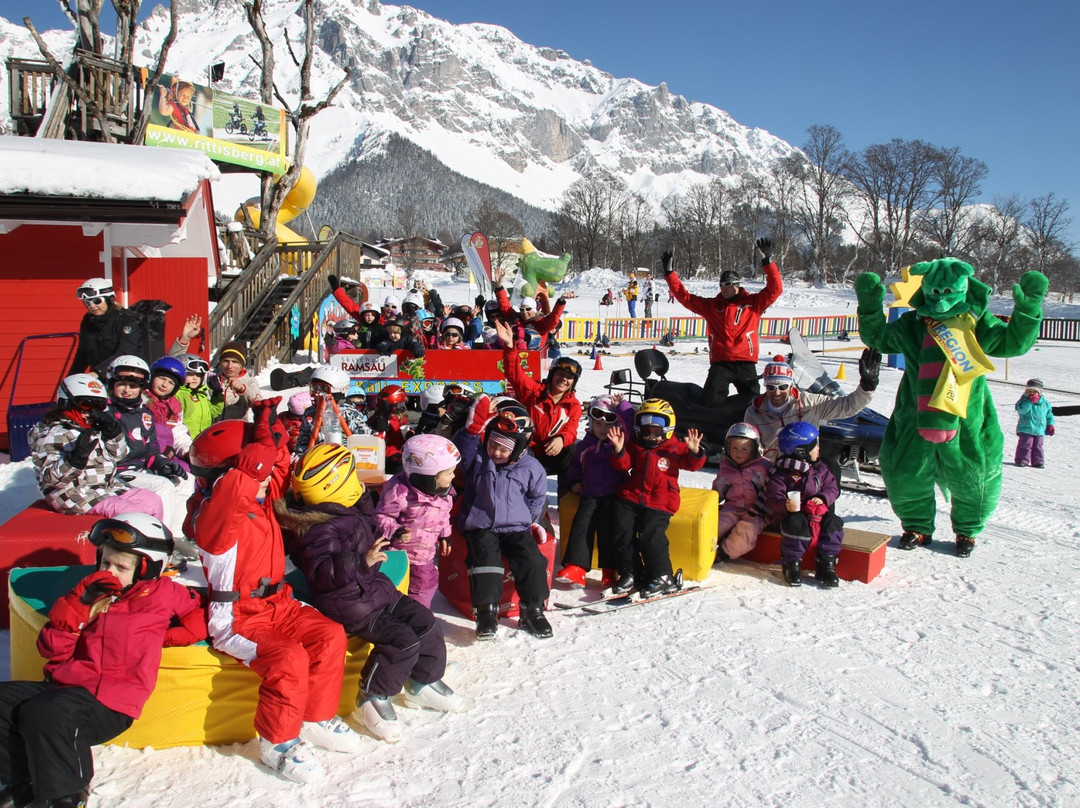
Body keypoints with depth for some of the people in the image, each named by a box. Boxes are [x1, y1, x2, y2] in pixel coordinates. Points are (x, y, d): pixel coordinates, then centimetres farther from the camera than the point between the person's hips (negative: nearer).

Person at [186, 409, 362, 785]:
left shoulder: (262, 499, 7)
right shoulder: (213, 515, -19)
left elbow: (279, 465, 14)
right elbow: (236, 487, -37)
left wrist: (270, 421, 0)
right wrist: (265, 434, -31)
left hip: (278, 604, 9)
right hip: (238, 619, -8)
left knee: (330, 635, -9)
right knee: (290, 659, -28)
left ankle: (318, 718, 9)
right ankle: (277, 742, -7)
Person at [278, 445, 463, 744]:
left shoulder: (351, 513, 7)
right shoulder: (318, 531, -24)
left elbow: (371, 537, 26)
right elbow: (322, 575, -33)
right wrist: (362, 561, -41)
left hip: (377, 590, 10)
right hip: (351, 607, -10)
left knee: (425, 622, 5)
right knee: (402, 641, -22)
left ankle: (423, 684, 24)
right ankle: (372, 699, -2)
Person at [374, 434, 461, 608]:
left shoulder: (444, 491, -8)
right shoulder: (399, 491, -32)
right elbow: (382, 516, -21)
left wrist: (445, 535, 14)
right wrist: (394, 531, -37)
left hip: (425, 552, 7)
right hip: (398, 550, -6)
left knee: (426, 584, 18)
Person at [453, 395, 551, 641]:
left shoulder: (531, 468, 3)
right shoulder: (478, 457, 2)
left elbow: (538, 497, 14)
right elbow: (462, 447, -18)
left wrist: (528, 519, 6)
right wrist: (474, 427, -30)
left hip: (516, 527, 1)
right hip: (480, 526, -1)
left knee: (531, 560, -18)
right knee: (485, 556, -27)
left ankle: (533, 609, -3)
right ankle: (487, 609, -20)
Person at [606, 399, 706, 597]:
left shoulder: (675, 448, 7)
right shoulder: (634, 446, 15)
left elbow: (691, 464, -3)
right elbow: (623, 464, 4)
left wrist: (695, 452, -24)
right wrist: (618, 449, -16)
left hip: (659, 503, -3)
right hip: (630, 498, 4)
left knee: (649, 534, -20)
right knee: (621, 529, -12)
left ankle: (662, 577, -3)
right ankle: (629, 574, 2)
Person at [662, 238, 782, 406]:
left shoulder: (753, 303, 7)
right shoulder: (711, 305, 11)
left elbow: (775, 288, -2)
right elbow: (683, 296, 10)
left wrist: (766, 261, -11)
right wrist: (669, 272, 4)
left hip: (745, 362, 0)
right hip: (720, 363, 0)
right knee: (712, 401, -15)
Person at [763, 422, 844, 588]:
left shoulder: (820, 469, 9)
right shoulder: (781, 473, -7)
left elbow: (833, 487, 9)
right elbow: (773, 498, -12)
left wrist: (823, 498, -13)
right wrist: (785, 505, -34)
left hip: (817, 512, 5)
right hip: (792, 514, -4)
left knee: (833, 522, -21)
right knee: (797, 523, -35)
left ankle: (826, 565, -12)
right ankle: (792, 564, -18)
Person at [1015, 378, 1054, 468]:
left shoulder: (1045, 402, 5)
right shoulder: (1024, 400, -7)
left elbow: (1049, 414, 16)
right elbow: (1021, 410, -25)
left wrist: (1050, 425, 13)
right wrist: (1030, 401, -29)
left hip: (1039, 430, 4)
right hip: (1026, 429, -3)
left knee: (1038, 446, 9)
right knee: (1025, 445, -4)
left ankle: (1037, 462, 17)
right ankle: (1022, 460, 4)